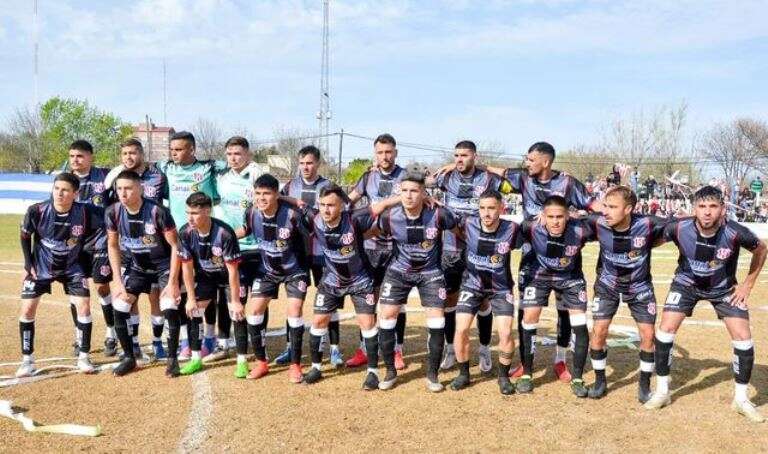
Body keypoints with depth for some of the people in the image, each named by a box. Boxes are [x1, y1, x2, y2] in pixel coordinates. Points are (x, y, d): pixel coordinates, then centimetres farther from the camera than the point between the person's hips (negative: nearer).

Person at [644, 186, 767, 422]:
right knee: (666, 330, -10)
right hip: (687, 283, 0)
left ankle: (741, 399, 14)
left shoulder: (735, 233, -31)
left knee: (743, 338, -6)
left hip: (724, 288, 0)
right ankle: (662, 392, 7)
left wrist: (748, 285, -6)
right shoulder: (679, 228, -30)